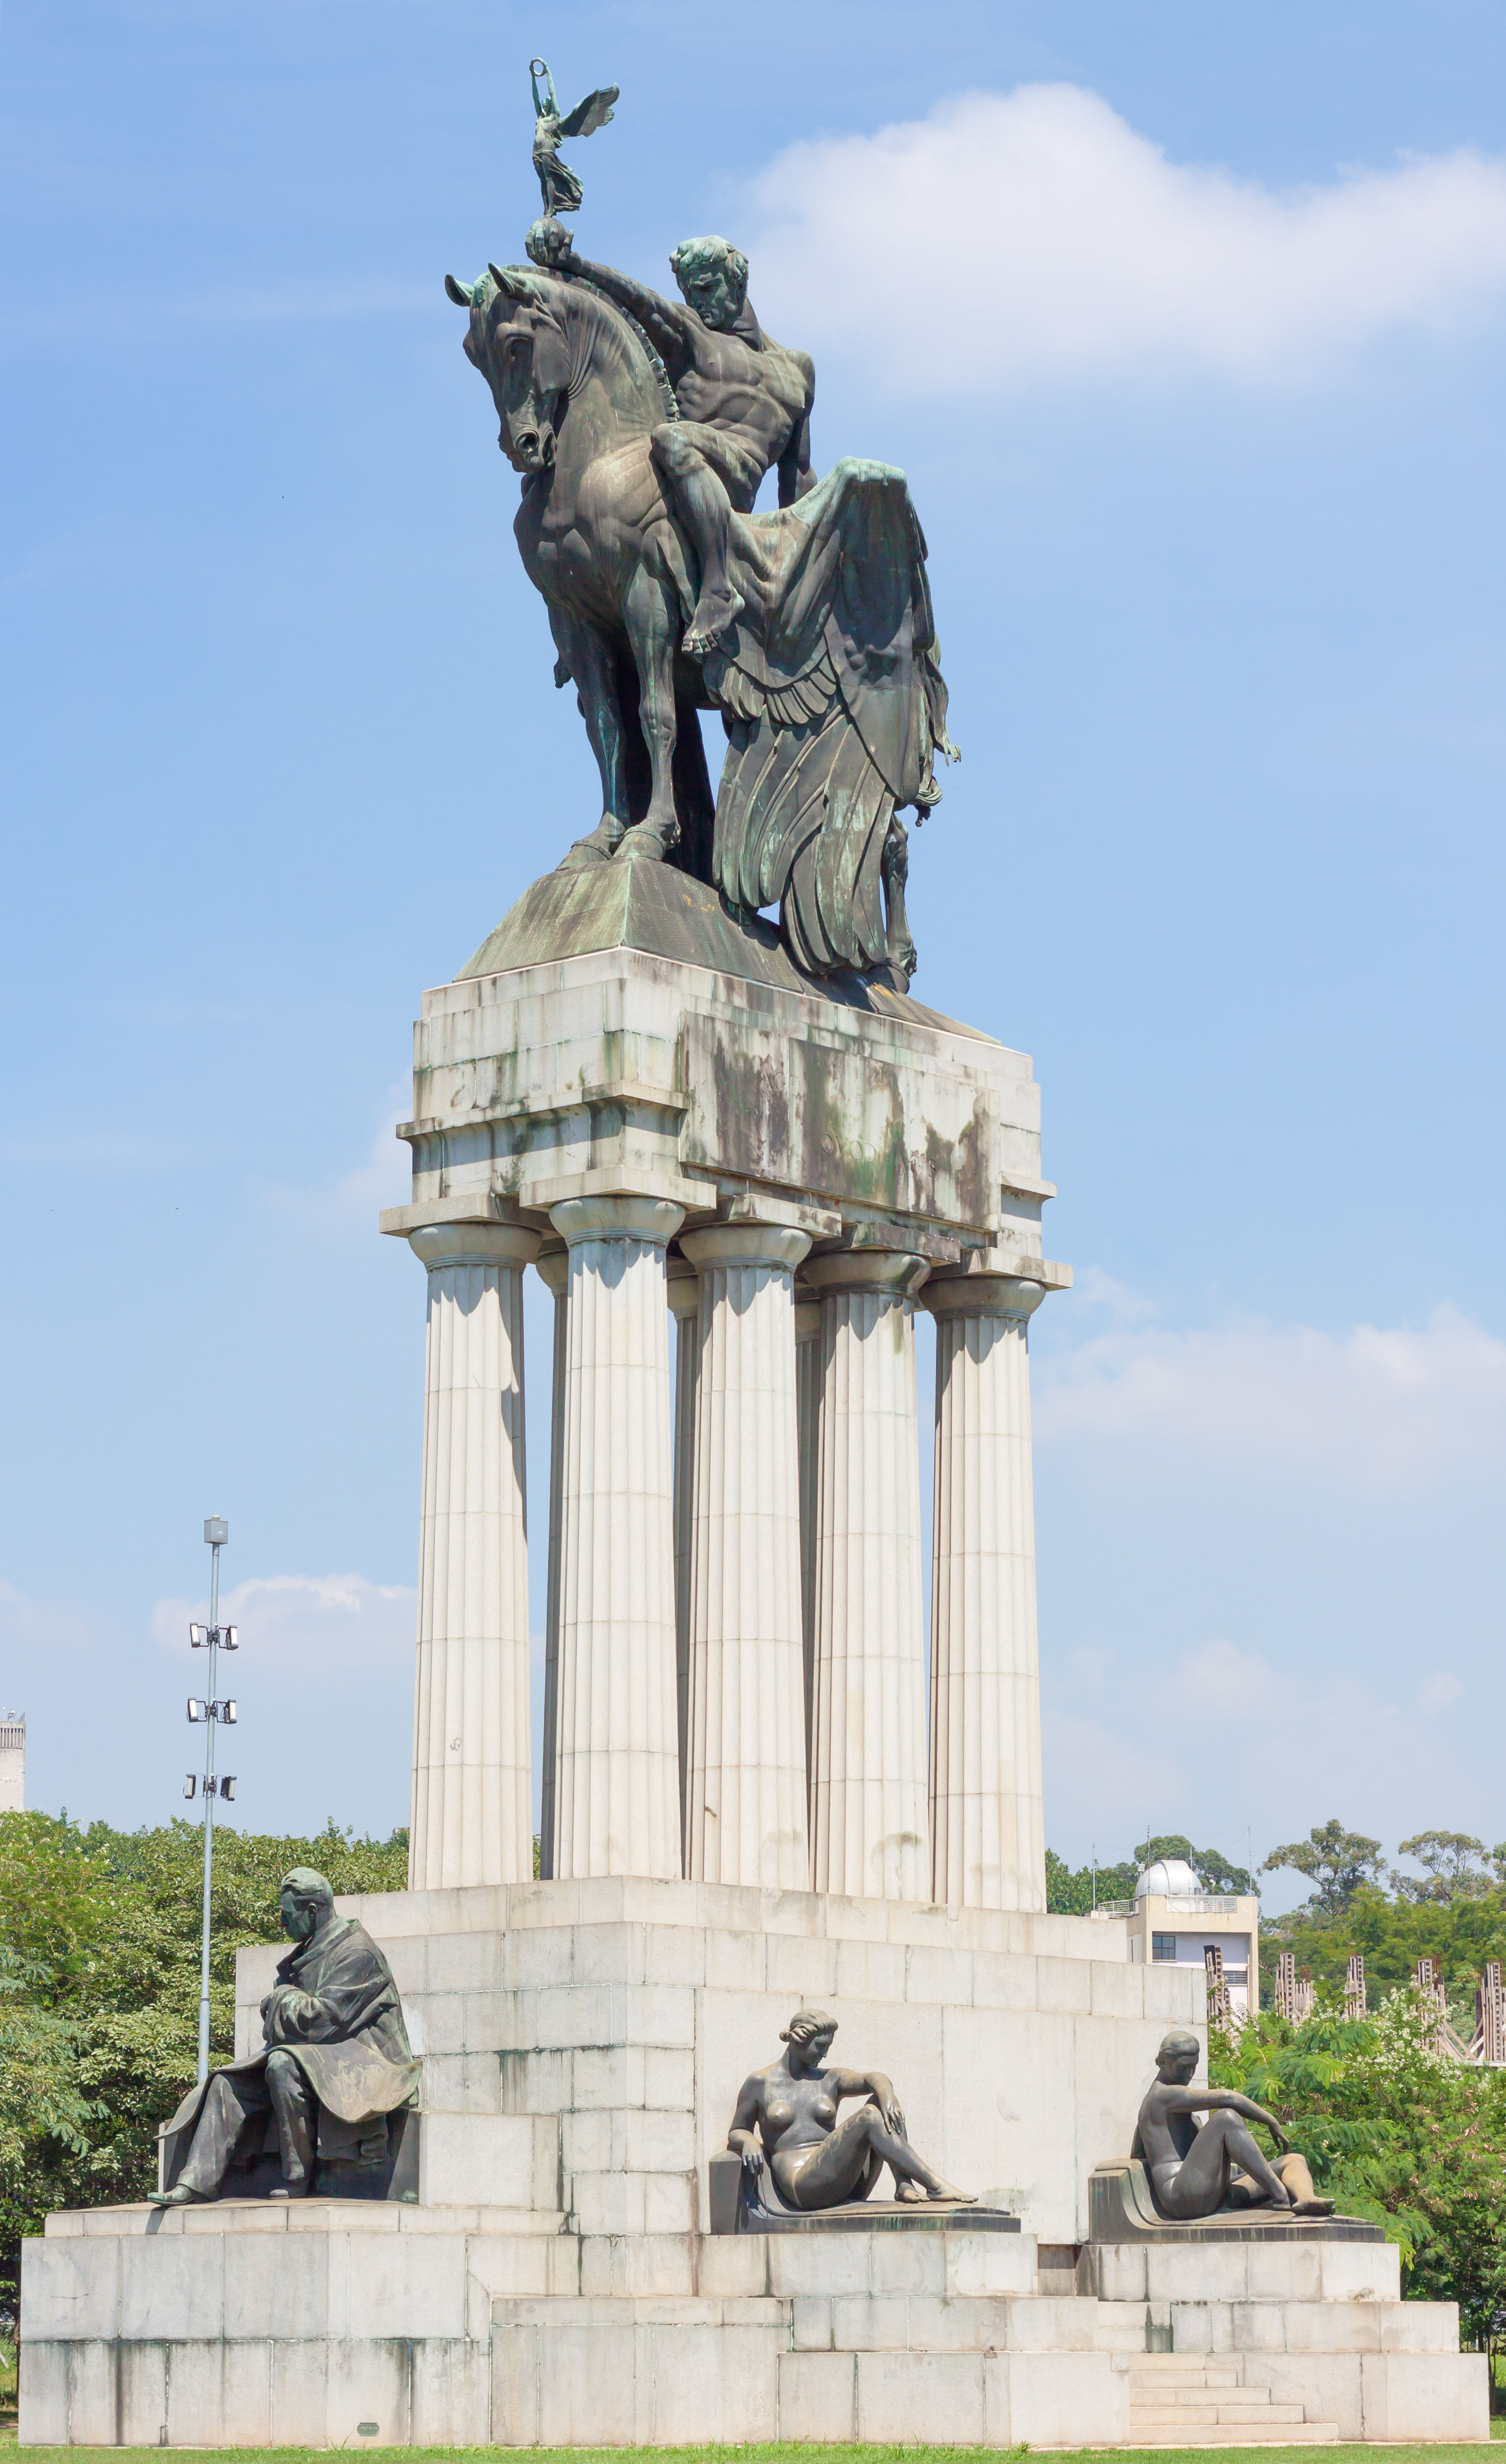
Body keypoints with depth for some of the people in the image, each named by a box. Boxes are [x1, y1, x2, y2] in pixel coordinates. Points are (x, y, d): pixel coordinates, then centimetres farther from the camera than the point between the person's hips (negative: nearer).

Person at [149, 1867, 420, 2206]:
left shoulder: (356, 1953, -13)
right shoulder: (307, 1951, 18)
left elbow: (324, 2019, -21)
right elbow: (272, 2010, 22)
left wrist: (286, 2000, -3)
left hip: (356, 2056, -10)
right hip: (308, 2053, 10)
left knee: (284, 2067, -36)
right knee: (228, 2084, -4)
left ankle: (298, 2181, -31)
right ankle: (196, 2183, -12)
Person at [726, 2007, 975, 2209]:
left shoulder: (830, 2080, 16)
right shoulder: (761, 2083, 9)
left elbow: (875, 2079, -1)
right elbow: (735, 2133, 15)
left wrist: (886, 2094, -26)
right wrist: (749, 2142, -10)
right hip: (801, 2182, -5)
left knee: (881, 2102, -8)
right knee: (869, 2118, -24)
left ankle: (904, 2184, -26)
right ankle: (936, 2186, -31)